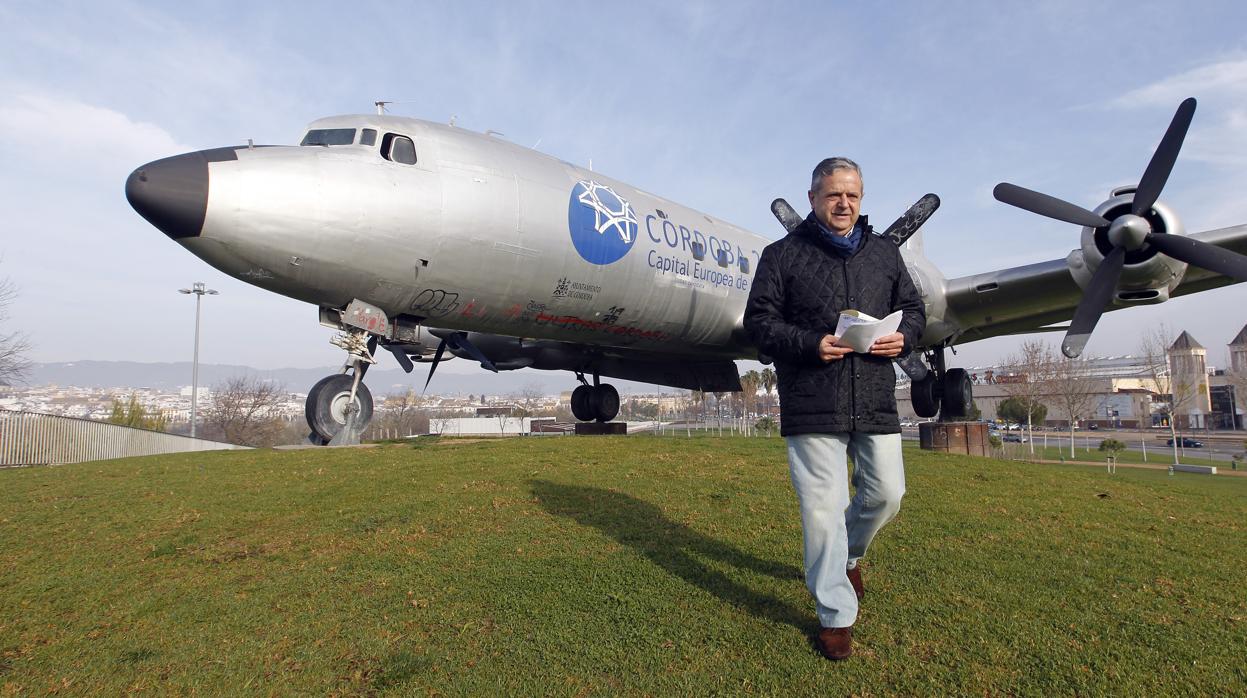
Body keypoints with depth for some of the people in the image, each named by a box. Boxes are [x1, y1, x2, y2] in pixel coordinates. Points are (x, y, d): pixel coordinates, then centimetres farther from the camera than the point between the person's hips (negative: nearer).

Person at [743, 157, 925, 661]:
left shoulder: (885, 253, 15)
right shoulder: (783, 255, 2)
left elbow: (913, 308, 21)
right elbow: (759, 322, -2)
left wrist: (902, 336, -3)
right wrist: (811, 345, -18)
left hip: (876, 404, 5)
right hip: (811, 406, -4)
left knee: (886, 493, 10)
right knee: (823, 508, -2)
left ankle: (848, 554, 42)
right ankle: (836, 615, 14)